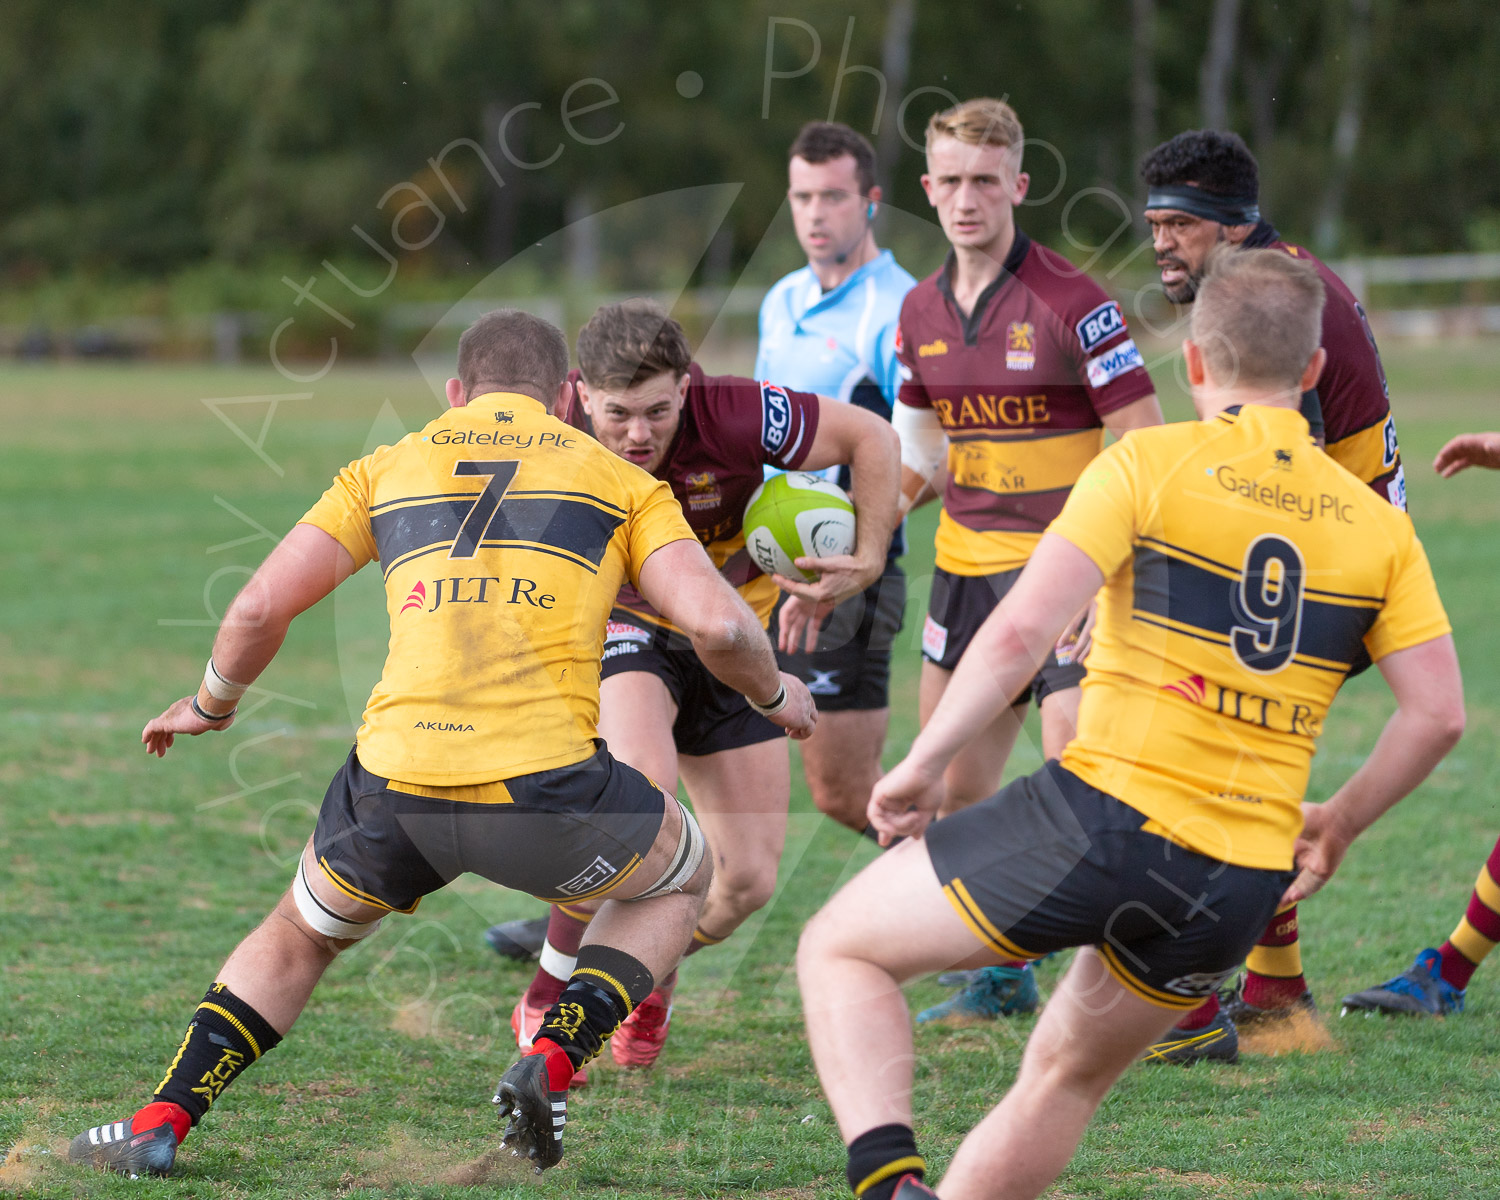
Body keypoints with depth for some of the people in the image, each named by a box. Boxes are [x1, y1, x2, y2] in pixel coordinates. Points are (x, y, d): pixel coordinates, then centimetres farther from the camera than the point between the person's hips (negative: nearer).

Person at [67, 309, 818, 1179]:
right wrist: (773, 689, 24)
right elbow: (715, 623, 2)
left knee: (302, 934, 33)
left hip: (395, 781, 2)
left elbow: (261, 607, 11)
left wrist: (212, 704, 30)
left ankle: (160, 1124, 19)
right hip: (544, 785, -2)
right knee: (681, 879, 30)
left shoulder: (385, 470, 19)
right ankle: (553, 1064, 8)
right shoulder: (619, 480, 15)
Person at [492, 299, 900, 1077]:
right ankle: (546, 1004, -16)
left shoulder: (735, 416, -29)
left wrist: (869, 559, -18)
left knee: (749, 880, -1)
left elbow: (871, 438, -15)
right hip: (623, 627, -2)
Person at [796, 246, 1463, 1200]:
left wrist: (923, 765, -3)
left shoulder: (1150, 465, -5)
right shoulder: (1376, 524, 8)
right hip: (1242, 886, 5)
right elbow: (1438, 714, 5)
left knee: (840, 949, 12)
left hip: (1108, 813, -5)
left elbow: (1020, 632, -14)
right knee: (1067, 1080, 27)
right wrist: (1338, 825, 20)